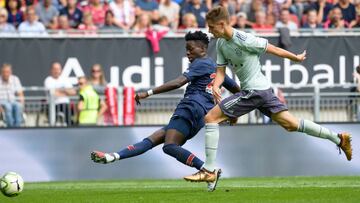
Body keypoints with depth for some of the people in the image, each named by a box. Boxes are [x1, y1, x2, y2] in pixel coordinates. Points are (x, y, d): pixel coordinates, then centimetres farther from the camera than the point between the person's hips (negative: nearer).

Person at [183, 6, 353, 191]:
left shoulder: (243, 39, -18)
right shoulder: (221, 43, 8)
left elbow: (271, 49, -6)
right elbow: (221, 70, 10)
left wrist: (295, 58, 7)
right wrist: (216, 86, -13)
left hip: (254, 90, -9)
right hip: (262, 90, 9)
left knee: (210, 118, -11)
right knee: (290, 123, 10)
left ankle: (209, 170, -12)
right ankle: (338, 139, 16)